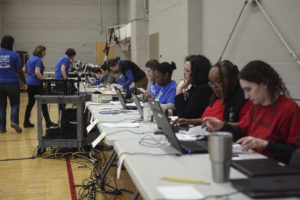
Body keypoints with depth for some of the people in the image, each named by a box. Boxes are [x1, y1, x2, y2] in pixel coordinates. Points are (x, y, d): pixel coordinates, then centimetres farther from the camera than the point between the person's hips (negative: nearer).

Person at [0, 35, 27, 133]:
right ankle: (14, 121, -10)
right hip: (12, 83, -3)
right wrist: (24, 83, 6)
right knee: (15, 104, 9)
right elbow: (19, 71, -3)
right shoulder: (14, 55, -4)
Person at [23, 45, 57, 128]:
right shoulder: (38, 60, -13)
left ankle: (26, 122, 13)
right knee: (43, 103, -3)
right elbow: (37, 72, -23)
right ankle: (48, 122, -1)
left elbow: (24, 70, 20)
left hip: (29, 83, 9)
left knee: (30, 102, 12)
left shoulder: (30, 59, 15)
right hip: (36, 84, -9)